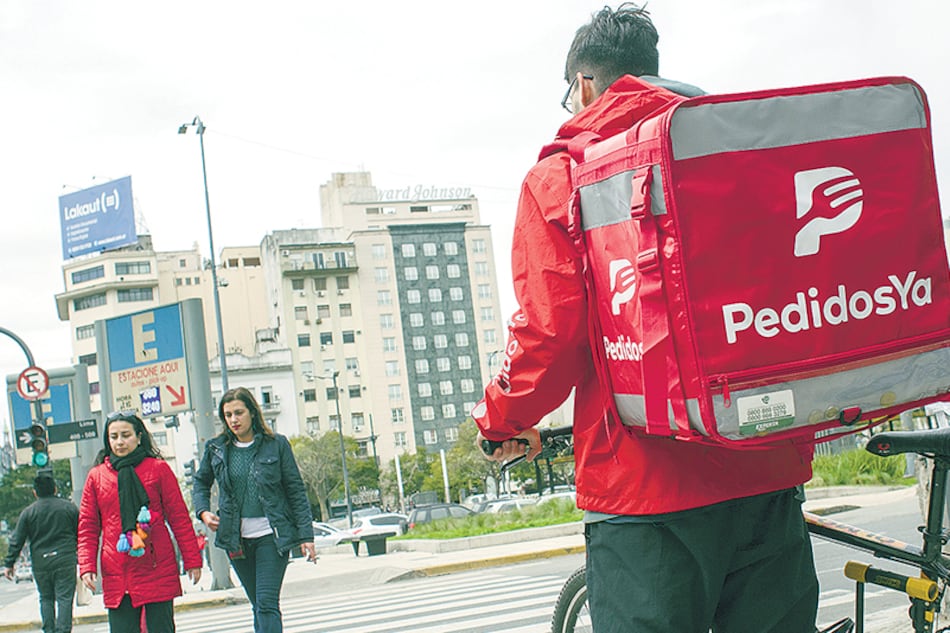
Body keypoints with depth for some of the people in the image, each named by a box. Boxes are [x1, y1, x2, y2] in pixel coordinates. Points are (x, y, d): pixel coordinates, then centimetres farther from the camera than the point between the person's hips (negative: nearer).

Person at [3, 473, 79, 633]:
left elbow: (16, 541, 1)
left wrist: (8, 564, 9)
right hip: (65, 561, -1)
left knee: (46, 599, 15)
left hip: (40, 564, 1)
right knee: (64, 598, -1)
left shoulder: (28, 512, 1)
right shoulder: (70, 507, 2)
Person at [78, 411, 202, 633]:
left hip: (158, 570, -2)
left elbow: (179, 517, 5)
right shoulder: (96, 476, 9)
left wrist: (192, 560, 2)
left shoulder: (158, 468, 4)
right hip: (116, 575, 2)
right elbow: (87, 527, 12)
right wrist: (87, 566, 0)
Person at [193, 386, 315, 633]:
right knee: (258, 606, 11)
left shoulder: (276, 444, -4)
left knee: (267, 604, -12)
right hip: (236, 540, 3)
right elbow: (201, 482, 20)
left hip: (271, 536, -3)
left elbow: (296, 491, -2)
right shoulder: (216, 448, 3)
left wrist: (306, 535, -6)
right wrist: (203, 512, 2)